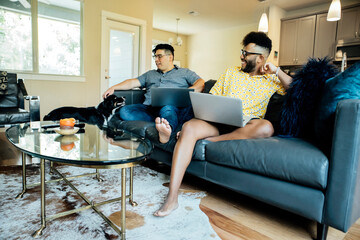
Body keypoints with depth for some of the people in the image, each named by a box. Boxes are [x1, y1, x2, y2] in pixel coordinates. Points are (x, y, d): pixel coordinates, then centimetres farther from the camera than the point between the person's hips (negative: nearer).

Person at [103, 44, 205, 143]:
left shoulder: (184, 72, 22)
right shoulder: (150, 74, 35)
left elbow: (201, 83, 8)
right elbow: (132, 82, 28)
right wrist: (113, 88, 13)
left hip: (173, 107, -4)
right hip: (148, 108, 4)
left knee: (167, 108, -40)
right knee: (124, 111, -24)